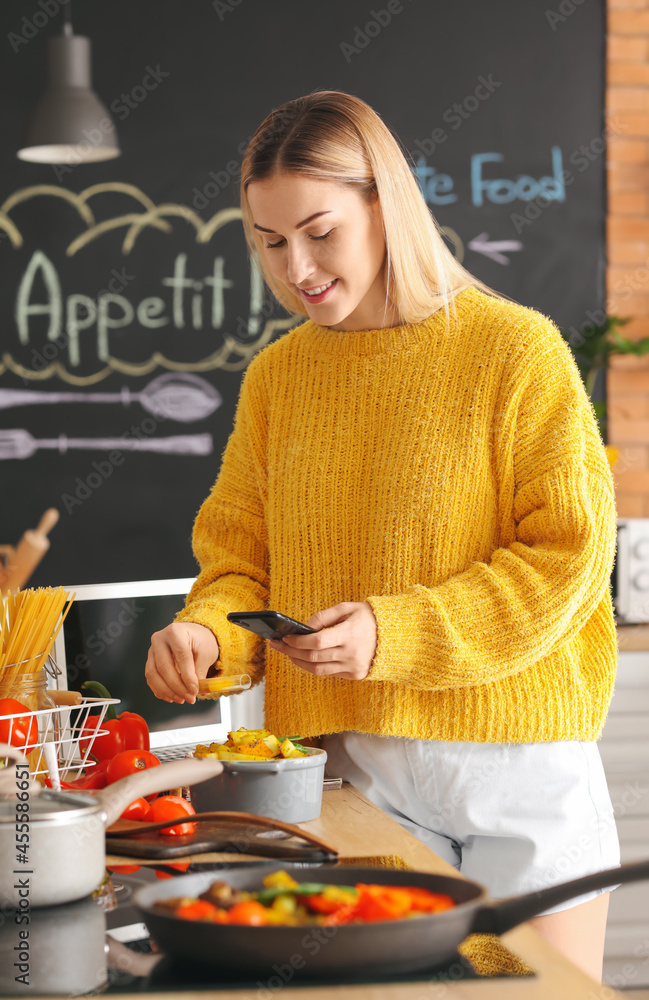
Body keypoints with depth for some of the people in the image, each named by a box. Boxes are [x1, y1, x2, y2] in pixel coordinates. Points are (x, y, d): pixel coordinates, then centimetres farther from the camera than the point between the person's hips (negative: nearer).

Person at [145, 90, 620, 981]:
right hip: (353, 770, 3)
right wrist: (208, 633, -11)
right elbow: (241, 556, 11)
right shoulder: (276, 377, 8)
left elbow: (569, 556, -10)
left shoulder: (517, 349, -6)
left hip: (517, 755, -3)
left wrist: (392, 634, -19)